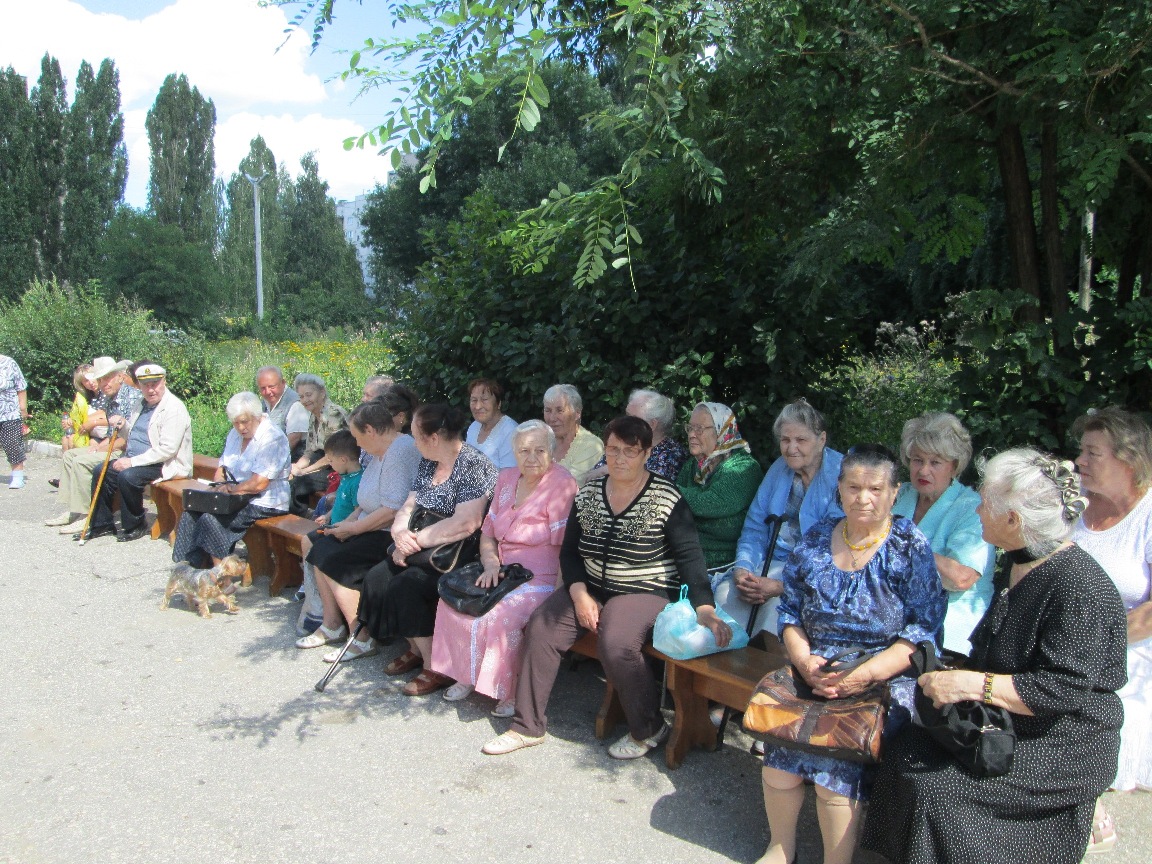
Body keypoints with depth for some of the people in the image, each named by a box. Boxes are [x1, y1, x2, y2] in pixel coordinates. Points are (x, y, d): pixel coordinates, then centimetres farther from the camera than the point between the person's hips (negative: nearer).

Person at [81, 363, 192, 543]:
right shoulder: (143, 404, 13)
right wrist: (123, 425, 0)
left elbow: (167, 450, -24)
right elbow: (132, 437, 24)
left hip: (165, 465, -10)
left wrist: (133, 462, -23)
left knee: (127, 476, -29)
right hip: (135, 460, 10)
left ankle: (136, 526, -8)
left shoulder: (174, 408, -17)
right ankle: (102, 523, 15)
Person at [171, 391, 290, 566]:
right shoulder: (235, 434, 13)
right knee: (192, 512, -9)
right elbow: (221, 469, 20)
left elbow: (258, 484, -22)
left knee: (210, 518, -23)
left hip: (264, 504, -9)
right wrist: (220, 485, -3)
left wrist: (230, 489, -10)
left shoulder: (272, 439, -16)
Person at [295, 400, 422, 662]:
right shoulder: (380, 452, 15)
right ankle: (332, 625, 11)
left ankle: (362, 638, -8)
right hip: (373, 530, 11)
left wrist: (353, 528, -16)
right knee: (316, 545, 7)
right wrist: (348, 522, 5)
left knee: (332, 560, -19)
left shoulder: (400, 451, -20)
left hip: (390, 535, -11)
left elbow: (393, 510, -27)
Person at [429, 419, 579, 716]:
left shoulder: (562, 483, -11)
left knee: (501, 617, -30)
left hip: (542, 579, -7)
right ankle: (467, 675, 6)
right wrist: (491, 564, -3)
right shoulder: (507, 478, 11)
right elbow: (488, 533, 15)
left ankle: (512, 692, -9)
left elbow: (561, 545, -14)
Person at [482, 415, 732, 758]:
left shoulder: (666, 499, -10)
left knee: (616, 646, -31)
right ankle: (527, 727, 0)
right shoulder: (587, 493, 4)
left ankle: (649, 730, -4)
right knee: (540, 628, -14)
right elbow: (569, 552, 8)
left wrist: (704, 609, -27)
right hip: (592, 588, 5)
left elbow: (690, 557, -14)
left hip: (645, 592, -5)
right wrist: (580, 594, -9)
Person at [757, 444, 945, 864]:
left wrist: (866, 674, -18)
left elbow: (924, 630, -7)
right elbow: (790, 613, 9)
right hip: (815, 668, 3)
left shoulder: (912, 548, -1)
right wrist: (805, 662, -10)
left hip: (887, 677, -3)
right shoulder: (814, 541, 8)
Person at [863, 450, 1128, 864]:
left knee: (934, 786, -19)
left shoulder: (1080, 587, -23)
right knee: (904, 751, -8)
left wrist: (970, 684, -27)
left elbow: (1064, 690, -27)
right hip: (1008, 726, 9)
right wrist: (954, 673, 3)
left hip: (1064, 748, -8)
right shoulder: (1020, 563, 6)